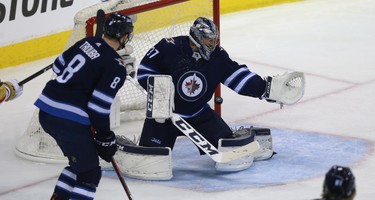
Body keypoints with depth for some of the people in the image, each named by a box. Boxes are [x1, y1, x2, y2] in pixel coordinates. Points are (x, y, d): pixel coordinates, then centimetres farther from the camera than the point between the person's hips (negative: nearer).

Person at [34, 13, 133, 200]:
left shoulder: (87, 42, 10)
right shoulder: (116, 67, -11)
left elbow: (58, 67, 22)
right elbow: (98, 106, -15)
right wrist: (105, 138, -4)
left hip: (46, 109, 8)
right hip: (69, 120, -8)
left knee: (79, 162, 27)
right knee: (89, 173, 1)